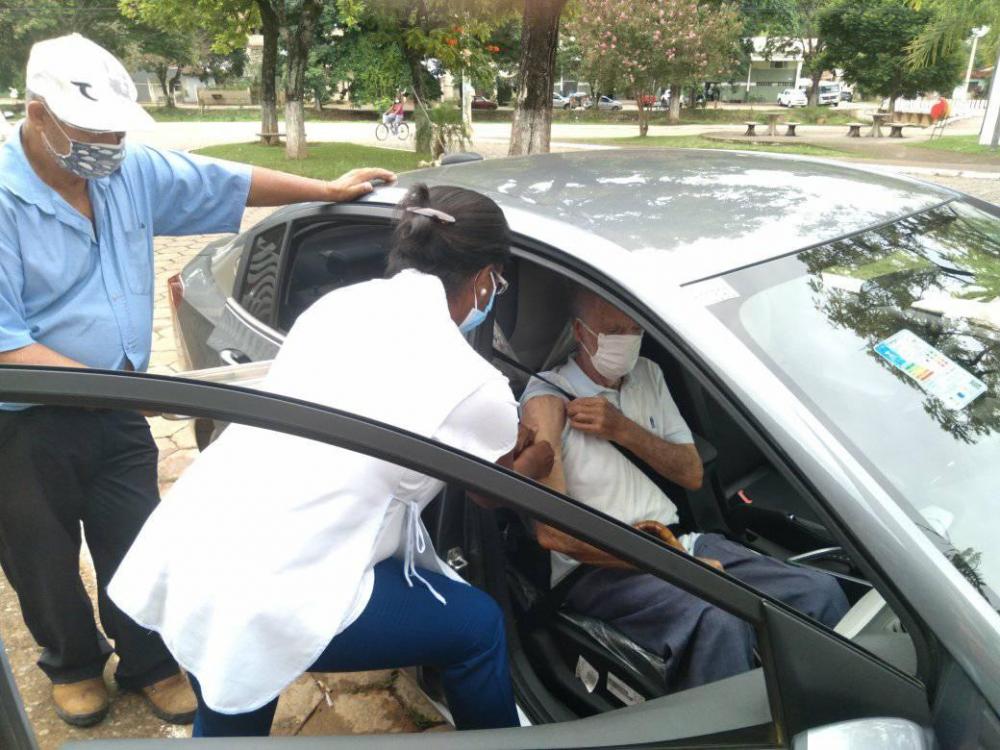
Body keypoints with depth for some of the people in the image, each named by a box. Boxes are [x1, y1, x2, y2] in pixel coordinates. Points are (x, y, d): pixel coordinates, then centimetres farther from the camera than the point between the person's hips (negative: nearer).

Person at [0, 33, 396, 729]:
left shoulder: (133, 172, -2)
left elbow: (225, 179, 7)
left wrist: (329, 190, 7)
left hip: (117, 417, 4)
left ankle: (150, 664, 38)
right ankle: (74, 664, 45)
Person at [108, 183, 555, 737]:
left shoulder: (343, 303, 7)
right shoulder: (471, 385, -12)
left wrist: (508, 439, 30)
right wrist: (539, 453, 31)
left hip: (184, 554, 8)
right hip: (263, 596, -7)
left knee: (229, 727, 32)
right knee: (477, 626, 13)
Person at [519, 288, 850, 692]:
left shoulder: (647, 375, 13)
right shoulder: (547, 399, -9)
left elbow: (692, 474, 11)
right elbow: (553, 532, -18)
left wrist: (623, 430, -7)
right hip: (599, 567, -7)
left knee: (822, 592, -10)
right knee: (719, 622, -35)